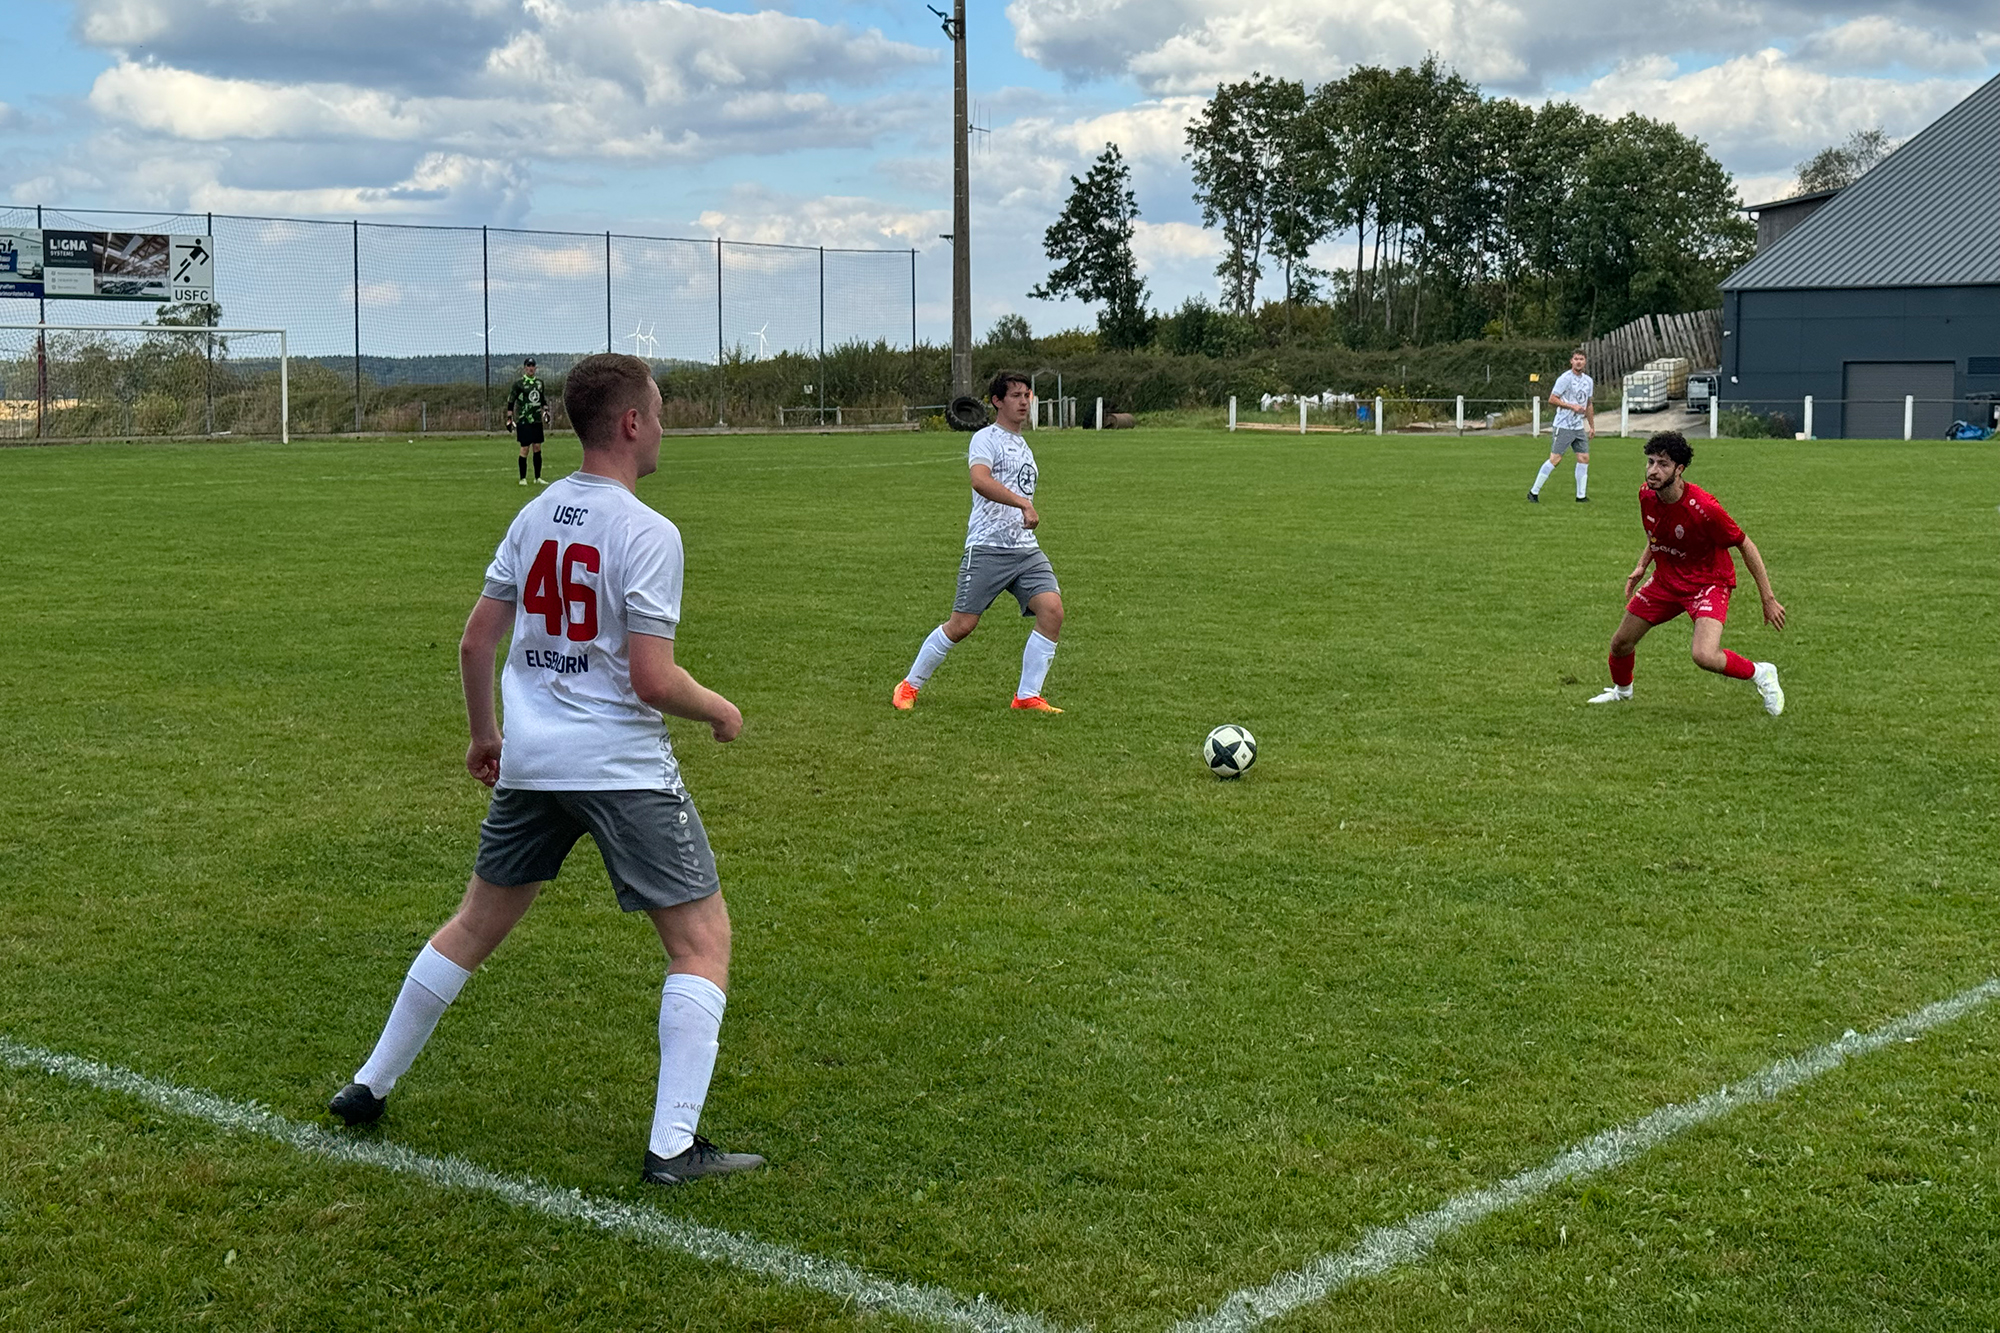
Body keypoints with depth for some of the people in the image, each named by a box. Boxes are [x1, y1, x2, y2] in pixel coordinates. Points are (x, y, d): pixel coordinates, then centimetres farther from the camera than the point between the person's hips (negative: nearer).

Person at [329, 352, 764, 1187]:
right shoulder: (646, 533, -14)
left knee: (478, 923, 22)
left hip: (529, 764, 7)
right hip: (622, 767, -7)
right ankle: (673, 1145, -4)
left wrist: (483, 734, 25)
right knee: (703, 937, 2)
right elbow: (652, 680, -19)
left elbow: (474, 643, 11)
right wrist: (718, 711, 0)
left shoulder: (535, 515, 7)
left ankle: (369, 1087, 32)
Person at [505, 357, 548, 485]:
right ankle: (523, 478, 3)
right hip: (524, 420, -5)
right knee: (525, 448, -5)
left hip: (537, 420, 5)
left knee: (537, 448, 5)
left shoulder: (539, 381, 11)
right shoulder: (519, 383, -6)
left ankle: (537, 478, 12)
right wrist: (509, 418, -8)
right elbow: (510, 401, -4)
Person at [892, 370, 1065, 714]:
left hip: (1026, 549, 7)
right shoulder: (986, 439, -6)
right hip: (987, 548, -7)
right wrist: (1024, 504, -34)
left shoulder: (1022, 446, 21)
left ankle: (1027, 696, -5)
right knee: (962, 624, -6)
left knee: (1052, 610, -12)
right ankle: (909, 686, 13)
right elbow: (980, 481, -26)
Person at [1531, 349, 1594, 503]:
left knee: (1584, 458, 1)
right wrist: (1572, 406, -18)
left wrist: (1592, 426, 22)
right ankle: (1533, 492, -1)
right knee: (1555, 459, -9)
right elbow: (1552, 399, -12)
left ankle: (1581, 496, 8)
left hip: (1579, 427, 7)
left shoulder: (1588, 381, 13)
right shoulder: (1565, 378, -10)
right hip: (1563, 426, -7)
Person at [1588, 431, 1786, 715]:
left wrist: (1768, 599, -15)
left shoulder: (1703, 508, -29)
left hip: (1708, 582, -6)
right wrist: (1642, 566, 3)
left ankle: (1761, 674, 2)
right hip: (1666, 579, 6)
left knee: (1705, 657, -27)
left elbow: (1746, 546, -17)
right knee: (1620, 643, 9)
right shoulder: (1646, 495, -10)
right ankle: (1621, 690, 43)